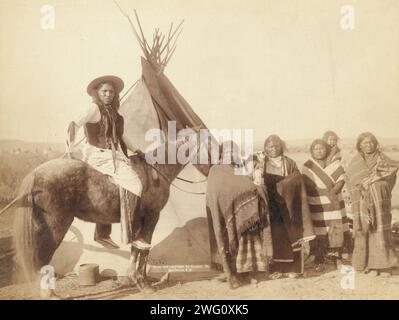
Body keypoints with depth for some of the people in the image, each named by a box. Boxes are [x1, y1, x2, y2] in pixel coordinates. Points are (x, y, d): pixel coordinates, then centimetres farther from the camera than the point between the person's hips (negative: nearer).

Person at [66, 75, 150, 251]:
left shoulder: (112, 111, 18)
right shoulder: (93, 108, -7)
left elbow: (120, 134, 26)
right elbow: (74, 125, -17)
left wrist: (136, 149, 20)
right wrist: (71, 148, -19)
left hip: (113, 155, 9)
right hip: (100, 155, -9)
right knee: (134, 185, -20)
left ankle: (102, 233, 19)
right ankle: (131, 235, -16)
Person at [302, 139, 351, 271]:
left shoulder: (335, 164, 8)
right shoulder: (307, 167, 2)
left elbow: (341, 180, 0)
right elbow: (308, 185, -6)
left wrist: (332, 191, -17)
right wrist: (326, 193, -14)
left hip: (334, 203, 2)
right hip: (316, 205, -2)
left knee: (336, 231, 0)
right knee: (318, 233, -3)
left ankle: (337, 258, 13)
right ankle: (319, 260, 7)